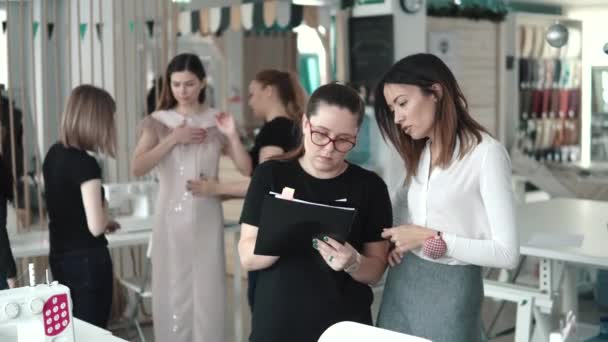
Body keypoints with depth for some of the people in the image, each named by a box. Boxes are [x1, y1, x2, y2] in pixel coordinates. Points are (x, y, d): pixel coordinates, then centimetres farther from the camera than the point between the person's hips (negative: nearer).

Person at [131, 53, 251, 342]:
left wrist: (233, 136, -13)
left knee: (207, 290, 2)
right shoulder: (157, 122, 3)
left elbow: (247, 170, 0)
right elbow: (137, 168, -11)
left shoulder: (216, 121, 4)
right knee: (173, 291, 5)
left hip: (206, 217, 0)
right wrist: (173, 139, -14)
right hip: (171, 216, 0)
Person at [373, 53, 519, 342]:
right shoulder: (419, 153, 10)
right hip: (401, 284, 6)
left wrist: (431, 238, -17)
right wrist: (388, 237, -3)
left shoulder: (486, 153, -14)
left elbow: (507, 253, -17)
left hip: (451, 290, -6)